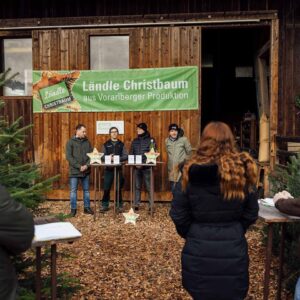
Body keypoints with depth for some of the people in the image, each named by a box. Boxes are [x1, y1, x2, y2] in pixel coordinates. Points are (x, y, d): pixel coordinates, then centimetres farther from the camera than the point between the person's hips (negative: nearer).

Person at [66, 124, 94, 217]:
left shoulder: (87, 142, 7)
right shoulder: (71, 142, -3)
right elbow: (69, 157, -10)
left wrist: (87, 165, -10)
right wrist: (79, 166, -16)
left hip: (86, 170, 4)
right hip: (74, 171, -3)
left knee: (86, 190, 10)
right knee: (73, 190, 2)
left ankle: (87, 207, 20)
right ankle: (73, 209, 12)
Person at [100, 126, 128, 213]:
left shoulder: (121, 144, 8)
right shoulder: (106, 144, 7)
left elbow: (125, 156, 0)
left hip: (118, 169, 0)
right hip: (108, 169, 0)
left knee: (118, 189, 4)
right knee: (106, 188, 1)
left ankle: (119, 206, 14)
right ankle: (105, 205, 12)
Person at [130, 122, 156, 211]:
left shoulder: (150, 140, 0)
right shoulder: (135, 141, 13)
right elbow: (131, 153, 13)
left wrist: (143, 163, -16)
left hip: (147, 167, -3)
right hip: (137, 167, 4)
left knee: (149, 187, 0)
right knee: (137, 187, 6)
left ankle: (151, 205, 7)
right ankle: (136, 204, 11)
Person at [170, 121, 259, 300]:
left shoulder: (192, 171, -11)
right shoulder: (242, 170, -7)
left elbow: (178, 214, -6)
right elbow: (251, 213, 1)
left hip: (199, 250, -1)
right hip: (233, 250, 1)